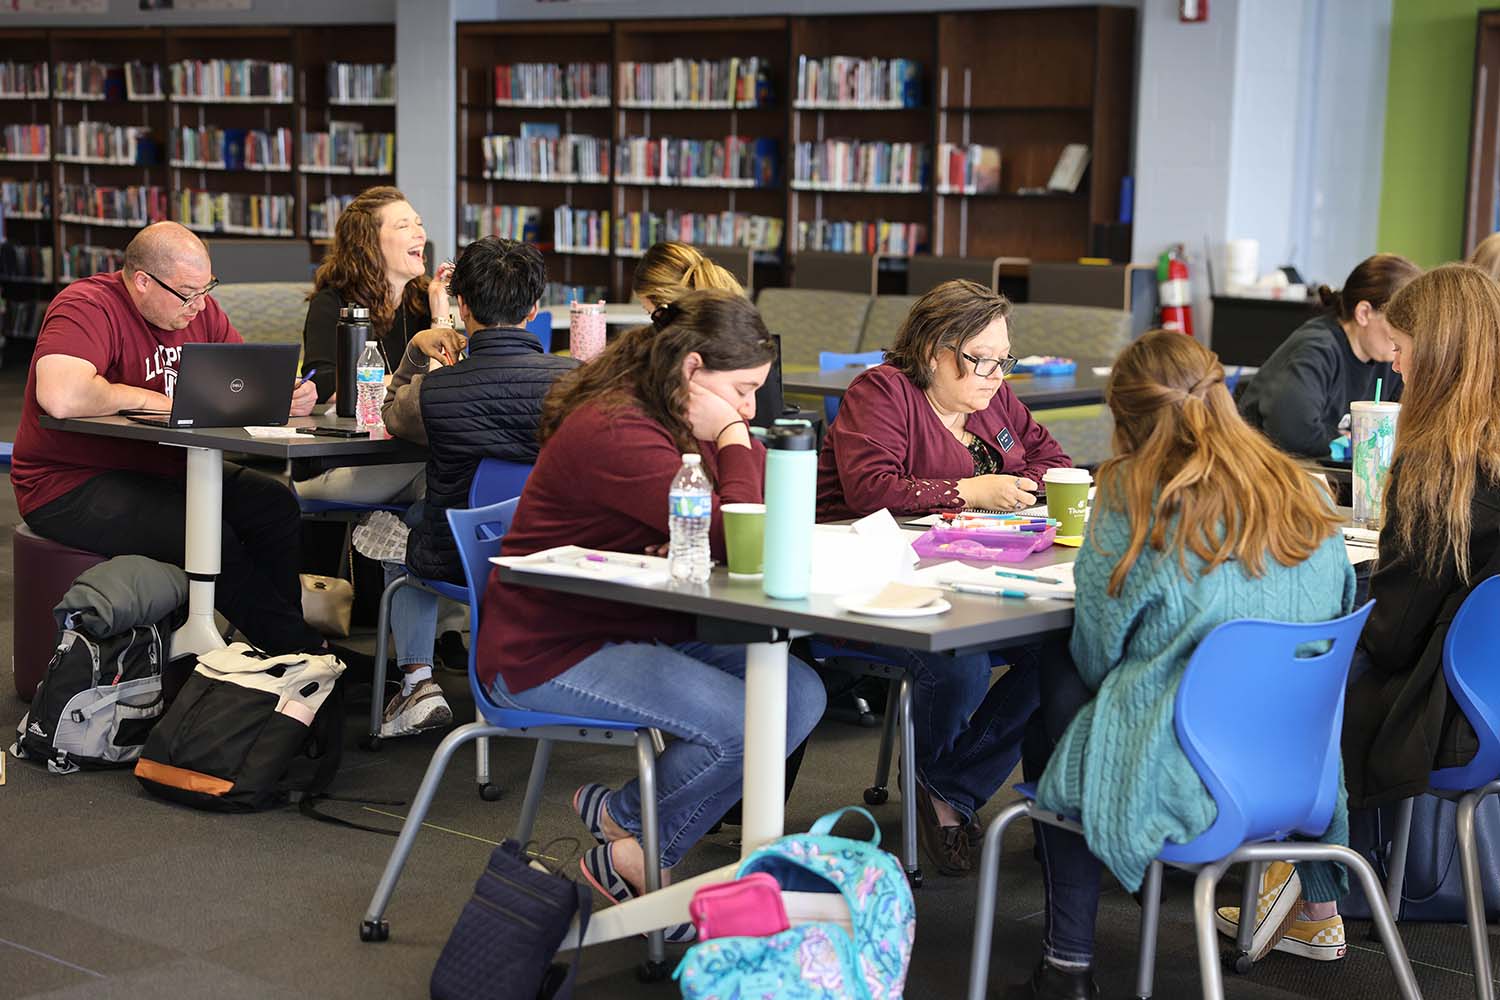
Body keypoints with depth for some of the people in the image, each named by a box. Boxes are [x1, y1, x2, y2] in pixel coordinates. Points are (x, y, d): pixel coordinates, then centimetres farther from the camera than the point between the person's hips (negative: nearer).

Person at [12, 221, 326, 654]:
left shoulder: (198, 309, 7)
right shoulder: (86, 307, -19)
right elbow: (60, 397, -37)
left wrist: (288, 395, -14)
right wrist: (147, 399, -22)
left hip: (163, 468, 9)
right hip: (74, 485, -8)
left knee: (275, 505, -9)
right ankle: (298, 648, -12)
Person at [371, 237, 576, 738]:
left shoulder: (433, 391, -20)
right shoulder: (575, 377, -20)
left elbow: (393, 416, 7)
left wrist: (416, 349, 12)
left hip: (456, 561, -1)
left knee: (402, 532, 35)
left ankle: (418, 678, 23)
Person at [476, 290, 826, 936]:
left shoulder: (678, 426, 10)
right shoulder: (616, 433, -23)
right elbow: (731, 537, -27)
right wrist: (735, 441, -13)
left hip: (641, 629, 10)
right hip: (549, 652, -10)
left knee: (799, 693, -7)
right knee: (742, 725, -25)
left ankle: (622, 812, 4)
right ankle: (630, 858, 2)